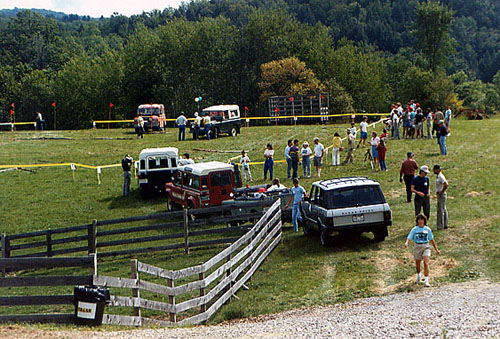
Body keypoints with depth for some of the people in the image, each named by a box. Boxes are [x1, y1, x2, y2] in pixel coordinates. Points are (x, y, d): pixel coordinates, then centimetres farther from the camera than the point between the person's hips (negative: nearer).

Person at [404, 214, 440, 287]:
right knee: (417, 265, 13)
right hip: (417, 247, 1)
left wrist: (436, 249, 16)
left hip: (426, 247, -1)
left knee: (426, 263, -17)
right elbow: (409, 238, -9)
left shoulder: (427, 229, 0)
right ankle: (418, 276, 45)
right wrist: (406, 243, -32)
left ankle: (426, 281, -15)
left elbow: (432, 240, 11)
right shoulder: (414, 230, -2)